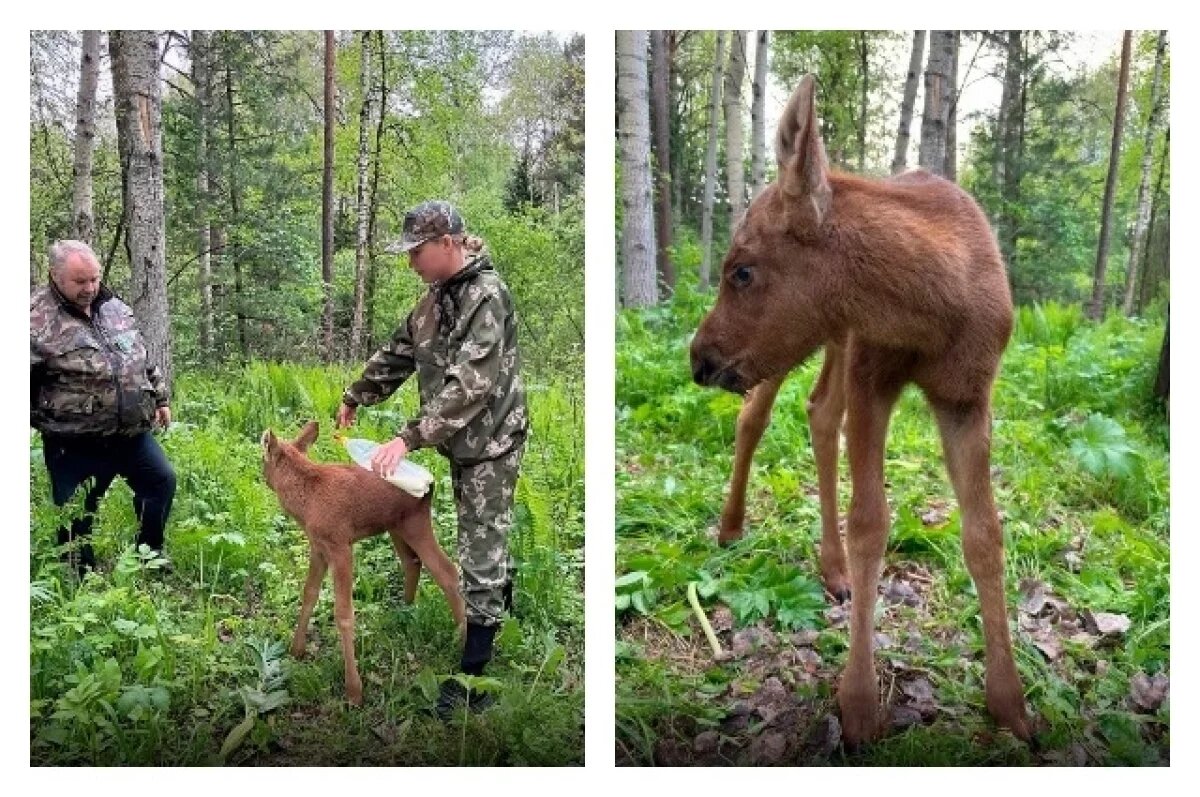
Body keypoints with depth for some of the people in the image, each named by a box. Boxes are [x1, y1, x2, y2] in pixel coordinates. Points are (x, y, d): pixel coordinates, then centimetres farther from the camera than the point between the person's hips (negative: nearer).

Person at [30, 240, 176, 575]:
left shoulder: (114, 306, 6)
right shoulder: (38, 318, -16)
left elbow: (143, 359, 17)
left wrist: (160, 398, 20)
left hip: (132, 432, 6)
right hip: (74, 443, -6)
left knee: (162, 481, 13)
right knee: (76, 515, 6)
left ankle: (149, 555, 33)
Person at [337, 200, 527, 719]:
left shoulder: (487, 296, -22)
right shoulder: (437, 296, 7)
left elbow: (470, 385, -31)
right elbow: (399, 352, 19)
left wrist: (409, 438, -34)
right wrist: (355, 398, 20)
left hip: (491, 442, -8)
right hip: (460, 440, 8)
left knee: (480, 550, -4)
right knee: (481, 536, 22)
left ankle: (474, 674, 4)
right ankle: (502, 605, 44)